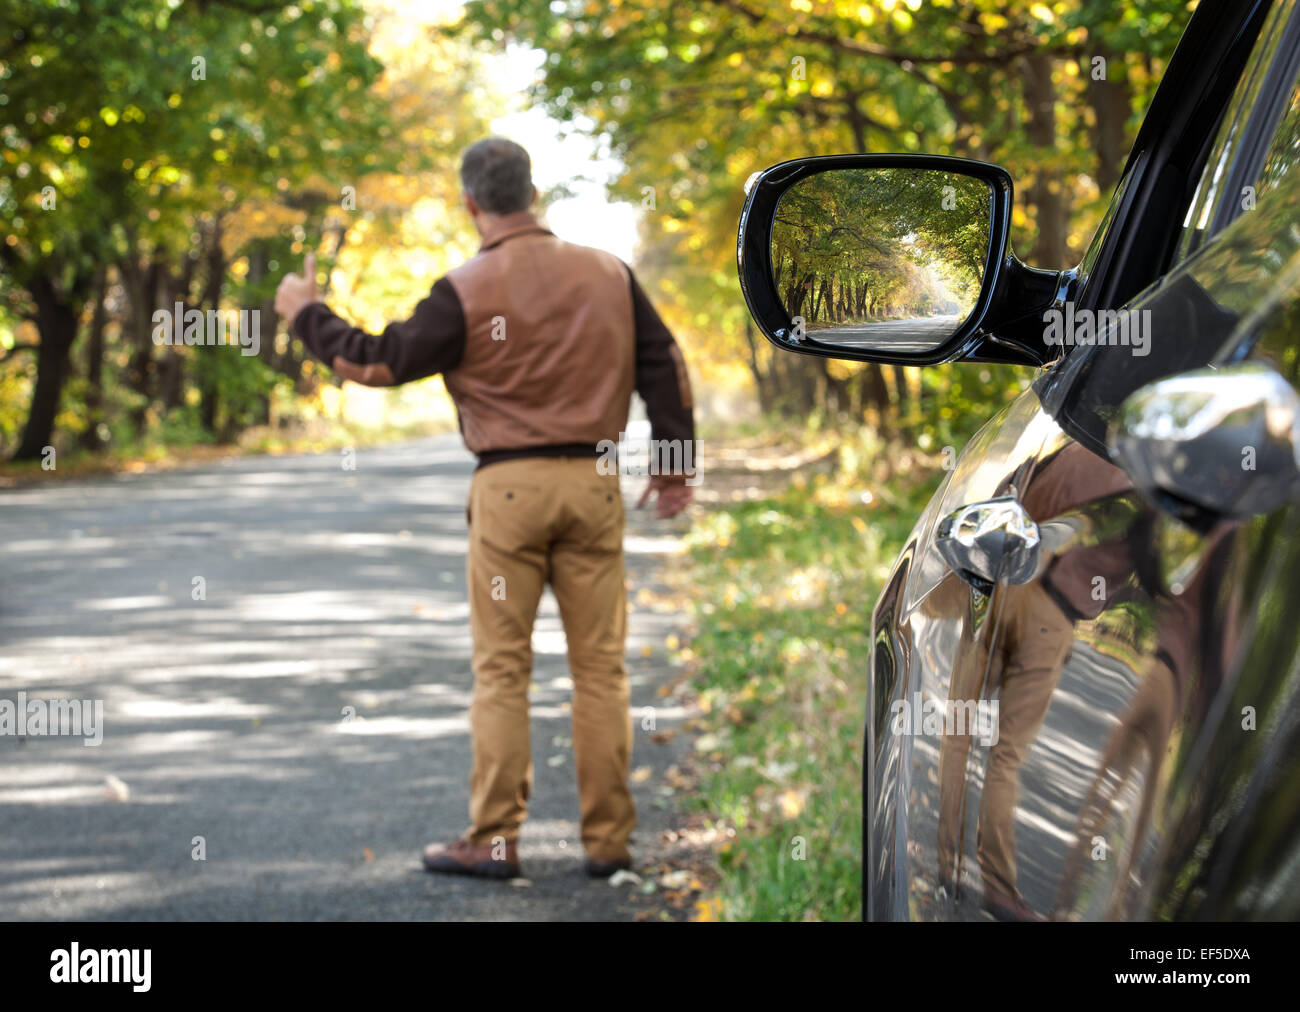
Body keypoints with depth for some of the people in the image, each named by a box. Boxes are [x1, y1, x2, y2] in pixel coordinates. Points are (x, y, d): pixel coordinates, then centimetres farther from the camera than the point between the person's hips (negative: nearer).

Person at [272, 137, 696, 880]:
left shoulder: (467, 291, -7)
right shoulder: (609, 274, 6)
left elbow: (382, 361, -4)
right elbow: (665, 365, 9)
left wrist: (306, 313, 12)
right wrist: (675, 466, 18)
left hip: (508, 485, -3)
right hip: (593, 483, 3)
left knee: (502, 670, 3)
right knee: (601, 666, 7)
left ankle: (494, 841, 6)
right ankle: (609, 840, 9)